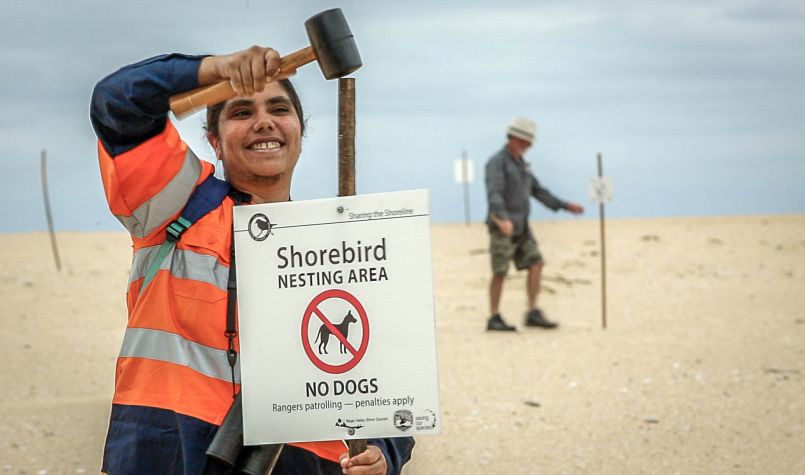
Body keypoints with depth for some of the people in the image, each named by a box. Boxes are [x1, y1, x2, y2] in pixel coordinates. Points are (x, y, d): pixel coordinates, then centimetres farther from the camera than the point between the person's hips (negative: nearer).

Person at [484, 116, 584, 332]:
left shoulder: (521, 164, 17)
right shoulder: (496, 162, -13)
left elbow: (538, 192, 22)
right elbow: (494, 194, -27)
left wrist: (566, 206, 16)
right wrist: (503, 219, -44)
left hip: (520, 227, 8)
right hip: (502, 227, -8)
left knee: (535, 265, -3)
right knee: (501, 272, -5)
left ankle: (533, 314, -4)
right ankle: (494, 320, 4)